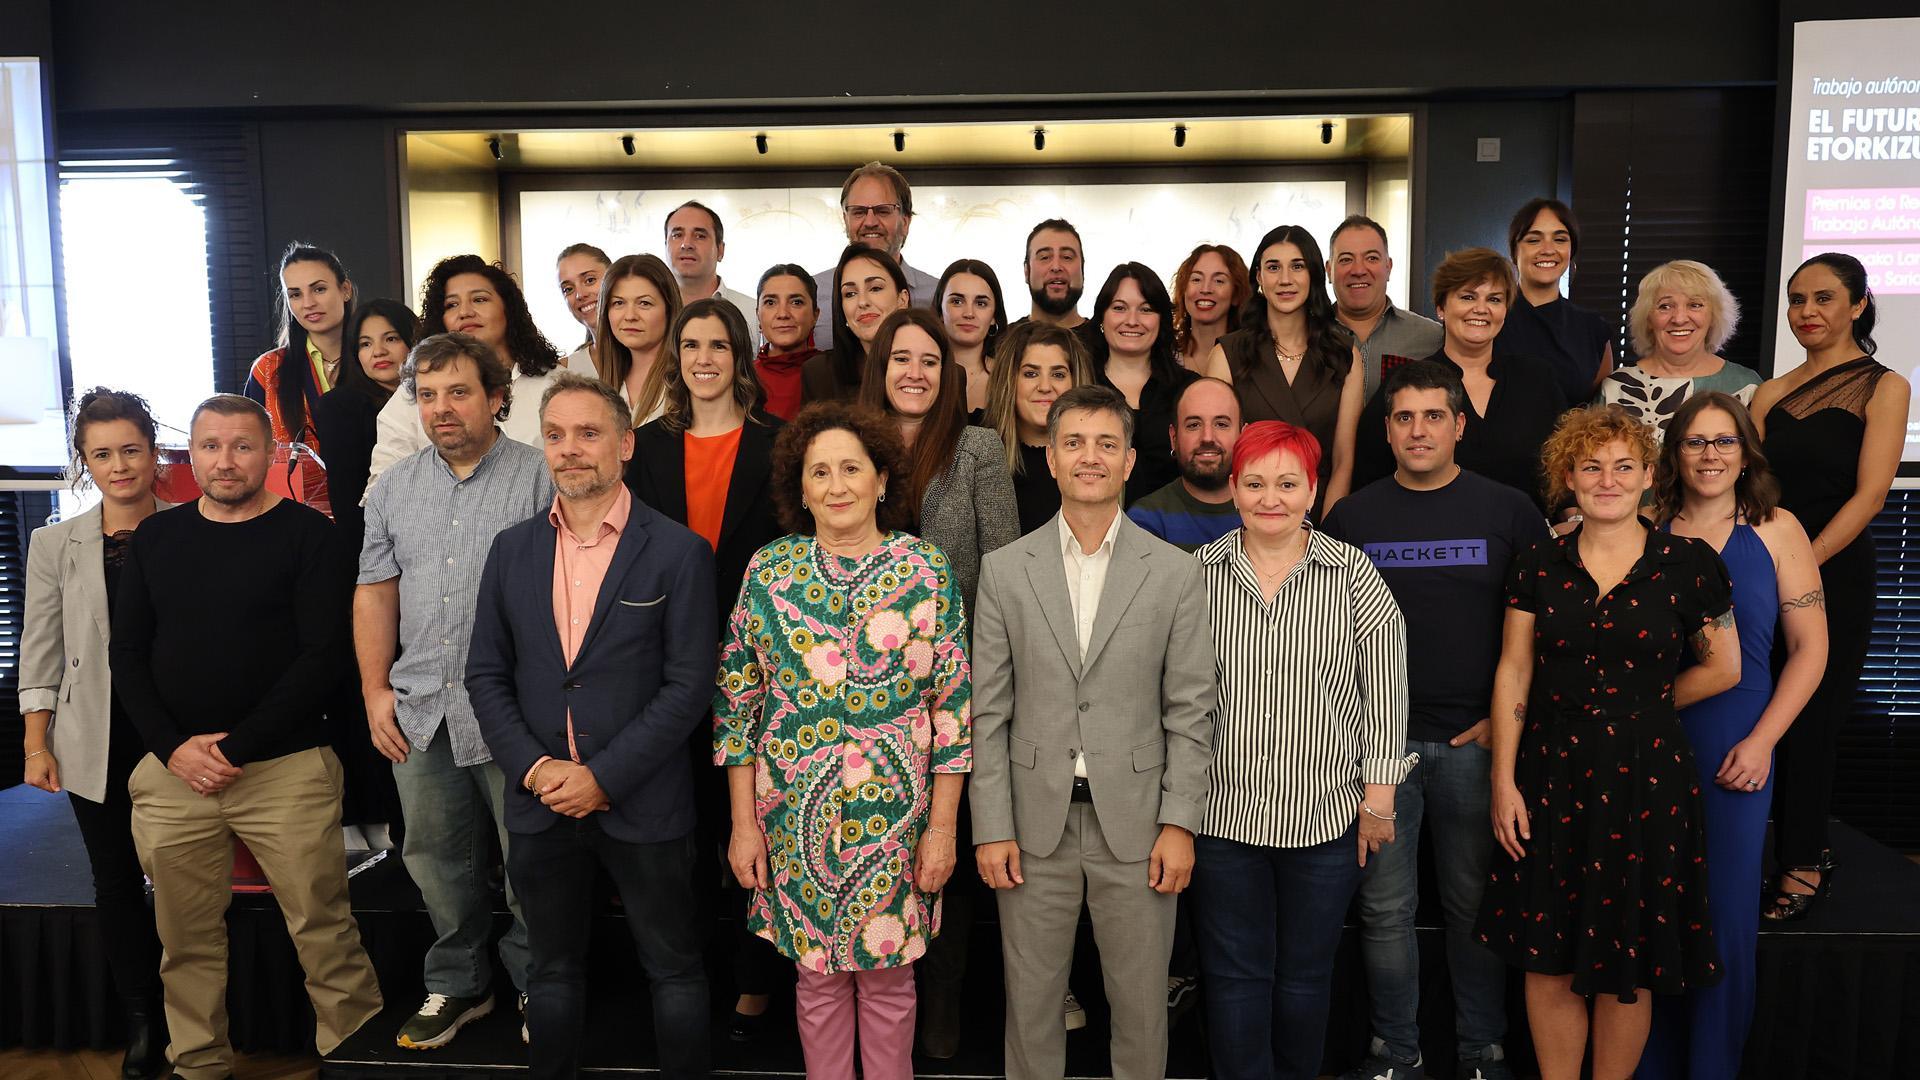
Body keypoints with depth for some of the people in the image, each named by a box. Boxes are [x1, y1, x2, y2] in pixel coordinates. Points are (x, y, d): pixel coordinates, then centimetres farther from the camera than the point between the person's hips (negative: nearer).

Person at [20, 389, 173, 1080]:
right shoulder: (55, 544, 3)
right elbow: (40, 649, 5)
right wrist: (36, 745, 1)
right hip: (95, 743, 2)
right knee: (116, 877, 11)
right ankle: (141, 1020, 25)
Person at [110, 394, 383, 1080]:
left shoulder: (307, 534, -2)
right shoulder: (156, 537, 12)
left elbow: (325, 656, -8)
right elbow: (127, 654, 11)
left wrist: (238, 747, -12)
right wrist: (173, 747, -3)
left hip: (286, 767, -4)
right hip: (172, 769, 4)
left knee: (323, 930, -3)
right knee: (186, 938, 12)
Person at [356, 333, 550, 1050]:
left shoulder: (541, 477, -5)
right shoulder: (395, 489, 12)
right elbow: (376, 591, 14)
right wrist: (375, 691, 8)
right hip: (419, 713, 5)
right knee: (437, 857, 15)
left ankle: (538, 990, 23)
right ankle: (456, 986, 32)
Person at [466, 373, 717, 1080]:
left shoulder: (679, 553, -7)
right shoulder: (511, 550, 6)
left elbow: (688, 685, -11)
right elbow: (486, 675, 6)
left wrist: (604, 776, -15)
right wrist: (534, 767, -8)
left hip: (643, 804, -3)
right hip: (541, 803, 4)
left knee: (673, 969, 10)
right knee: (553, 969, 18)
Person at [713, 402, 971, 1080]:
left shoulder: (926, 570, -4)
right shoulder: (769, 570, -1)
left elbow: (953, 704, -3)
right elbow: (737, 703, 2)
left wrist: (943, 826, -4)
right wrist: (744, 823, 0)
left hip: (897, 815, -1)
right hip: (795, 816, 1)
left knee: (888, 974, 13)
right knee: (817, 973, 15)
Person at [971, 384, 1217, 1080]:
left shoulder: (1175, 572, 0)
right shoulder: (1005, 570, 2)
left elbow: (1190, 710, 0)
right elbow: (988, 711, 1)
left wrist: (1180, 822, -5)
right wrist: (991, 828, -3)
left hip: (1136, 824, 0)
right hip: (1035, 824, 1)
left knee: (1141, 1005, 11)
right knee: (1031, 1004, 12)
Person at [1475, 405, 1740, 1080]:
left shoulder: (1688, 564, -3)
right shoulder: (1537, 567, 1)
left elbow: (1722, 670, 7)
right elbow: (1512, 676, 1)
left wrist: (1641, 706, 6)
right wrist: (1504, 781, -3)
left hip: (1645, 778, -1)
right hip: (1550, 777, 2)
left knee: (1627, 968, 9)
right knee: (1548, 960, 7)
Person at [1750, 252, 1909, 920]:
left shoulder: (1883, 388, -2)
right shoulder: (1771, 394, 11)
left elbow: (1869, 493, -10)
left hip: (1835, 571, -4)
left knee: (1807, 720, 1)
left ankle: (1802, 867, 16)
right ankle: (1807, 853, 20)